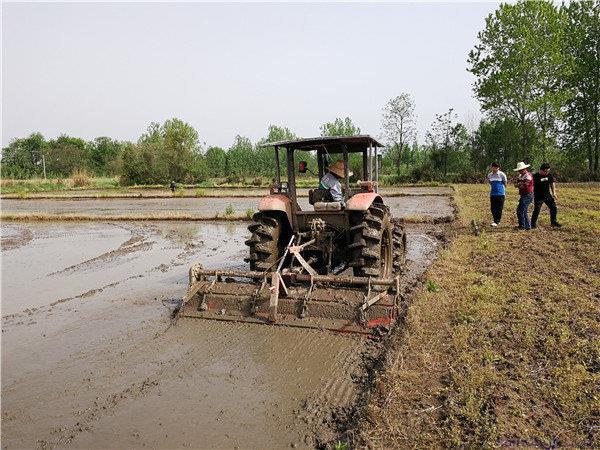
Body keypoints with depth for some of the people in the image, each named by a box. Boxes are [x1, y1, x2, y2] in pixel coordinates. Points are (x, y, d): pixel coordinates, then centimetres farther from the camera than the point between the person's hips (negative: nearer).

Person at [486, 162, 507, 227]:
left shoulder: (502, 175, -6)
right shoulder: (489, 175, 6)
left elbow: (505, 184, 4)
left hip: (500, 194, -4)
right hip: (493, 194, 4)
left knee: (499, 208, -4)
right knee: (492, 208, 5)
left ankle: (497, 222, -2)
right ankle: (496, 220, 18)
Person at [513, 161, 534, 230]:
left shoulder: (528, 176, -15)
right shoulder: (520, 176, 15)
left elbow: (524, 186, -21)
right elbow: (515, 184, 8)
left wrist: (518, 185, -3)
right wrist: (521, 183, -12)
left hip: (528, 195, -10)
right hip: (523, 195, 10)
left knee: (520, 210, -11)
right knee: (524, 211, 14)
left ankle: (522, 226, -5)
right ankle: (528, 226, 22)